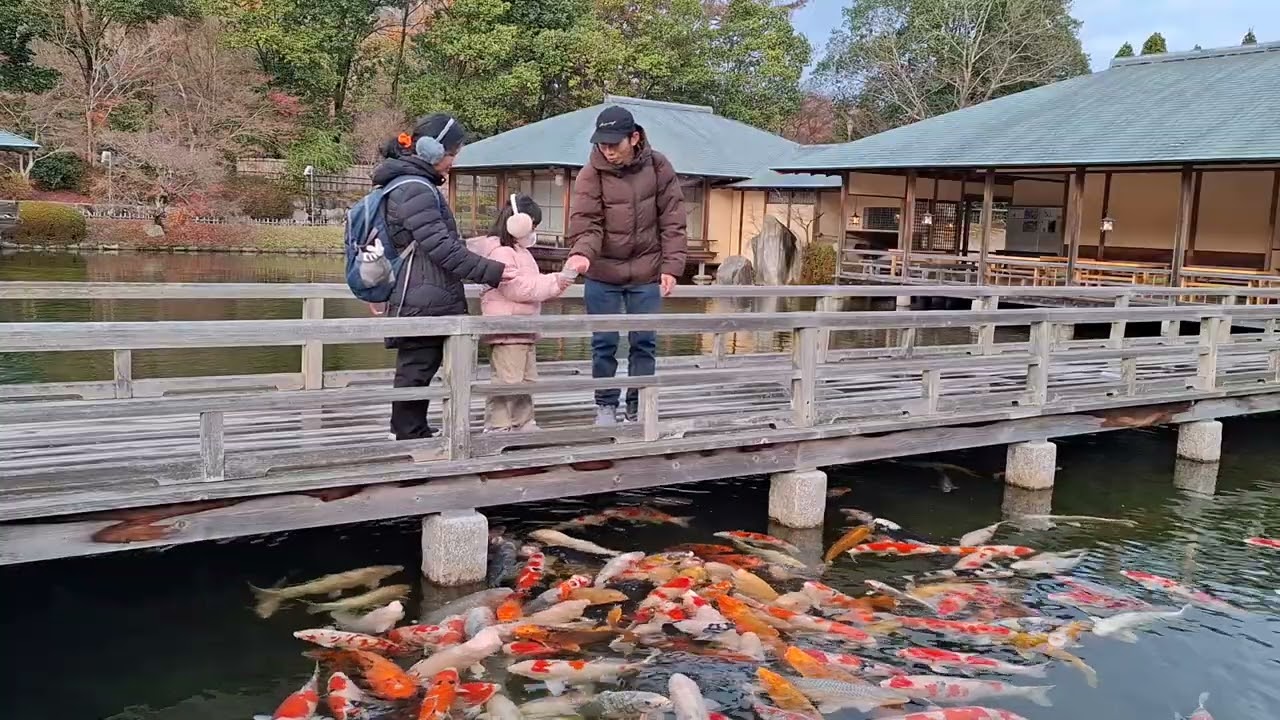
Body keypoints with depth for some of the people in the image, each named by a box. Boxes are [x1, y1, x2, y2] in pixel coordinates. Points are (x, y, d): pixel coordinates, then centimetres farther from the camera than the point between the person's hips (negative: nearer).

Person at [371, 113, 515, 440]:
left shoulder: (416, 185, 17)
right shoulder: (416, 190, -16)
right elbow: (442, 247, -20)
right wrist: (493, 272, -19)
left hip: (427, 305, 10)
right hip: (422, 306, -10)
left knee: (417, 374, 16)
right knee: (415, 374, -3)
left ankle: (416, 437, 25)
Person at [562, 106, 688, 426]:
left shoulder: (658, 168, -5)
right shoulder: (591, 174, -9)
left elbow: (672, 222, -3)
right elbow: (586, 222, -15)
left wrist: (671, 266, -9)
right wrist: (582, 253, -36)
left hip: (647, 274, 1)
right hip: (602, 274, -1)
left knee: (644, 343, 8)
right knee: (604, 344, 7)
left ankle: (638, 405, 22)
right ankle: (606, 405, 22)